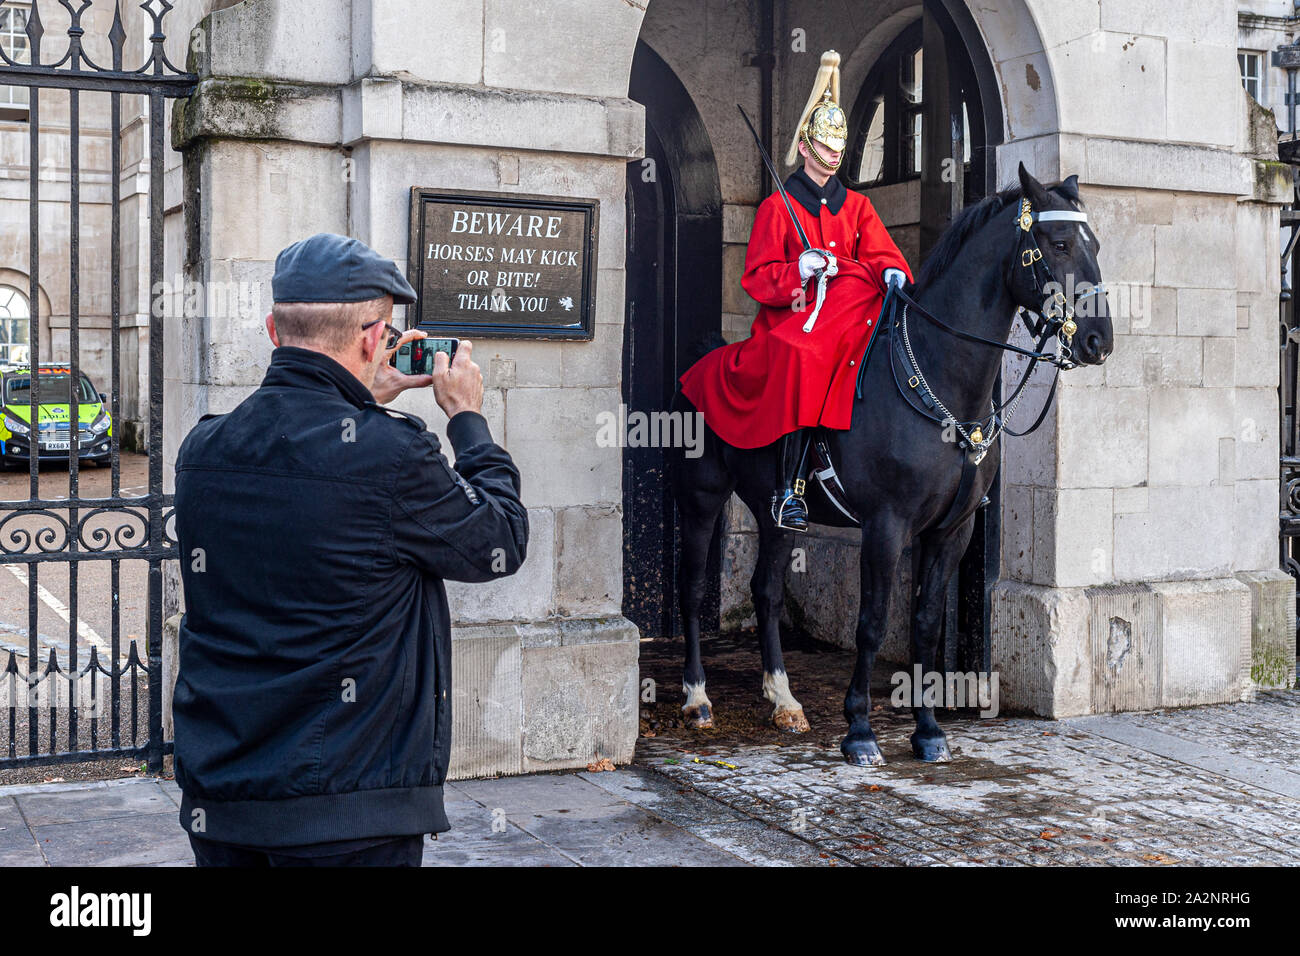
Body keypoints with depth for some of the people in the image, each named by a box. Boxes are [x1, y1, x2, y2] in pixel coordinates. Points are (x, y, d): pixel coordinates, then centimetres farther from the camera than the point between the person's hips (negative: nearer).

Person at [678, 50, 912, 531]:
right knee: (803, 357, -36)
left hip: (847, 309, 5)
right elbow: (757, 277, -1)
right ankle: (788, 488, -32)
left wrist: (893, 273, -18)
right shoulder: (778, 206, 5)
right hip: (791, 314, -4)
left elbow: (880, 252, 6)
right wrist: (799, 270, -20)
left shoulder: (856, 205, 19)